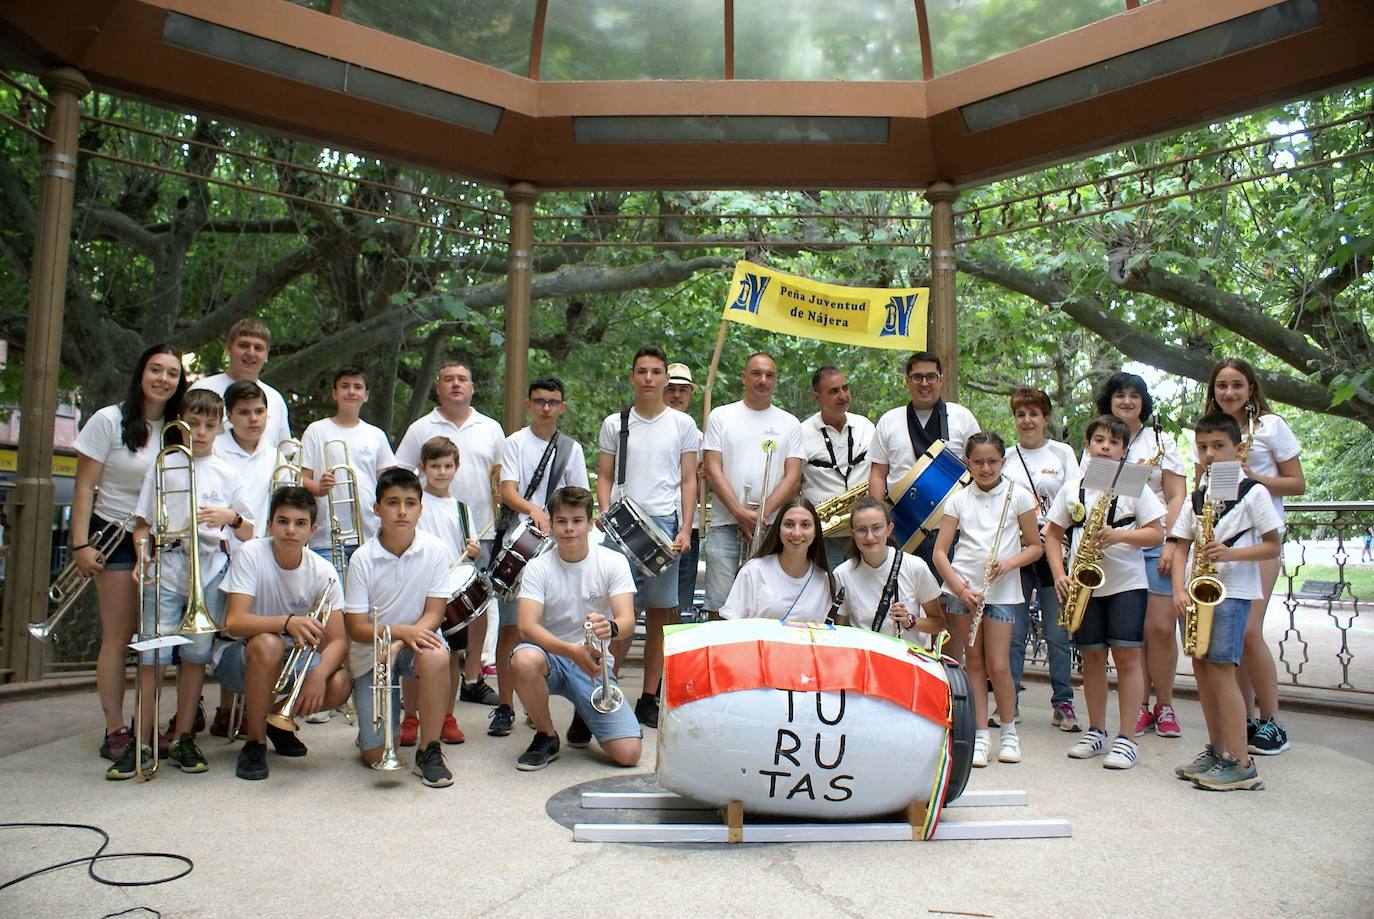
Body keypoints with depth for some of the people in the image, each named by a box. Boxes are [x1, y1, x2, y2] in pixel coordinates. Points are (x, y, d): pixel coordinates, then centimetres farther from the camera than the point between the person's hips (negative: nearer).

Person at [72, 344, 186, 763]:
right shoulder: (109, 420, -7)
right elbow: (84, 486, -7)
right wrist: (80, 544, -13)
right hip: (116, 536, -4)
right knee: (119, 636, -3)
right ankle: (115, 732, 5)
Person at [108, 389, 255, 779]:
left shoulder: (227, 475, 9)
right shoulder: (162, 466, 8)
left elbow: (249, 534, 9)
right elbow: (143, 524, 9)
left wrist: (231, 517, -12)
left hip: (210, 573, 1)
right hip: (166, 570, -1)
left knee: (195, 656, 6)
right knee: (152, 657, -4)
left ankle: (183, 739, 16)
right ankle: (142, 741, 5)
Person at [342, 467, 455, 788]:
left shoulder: (436, 551, -11)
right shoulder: (362, 559, -12)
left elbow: (434, 614, -11)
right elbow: (356, 628, -12)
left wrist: (400, 643, -28)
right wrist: (402, 630, -29)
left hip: (416, 638, 0)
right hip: (371, 652, 0)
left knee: (435, 656, -38)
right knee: (376, 756, -9)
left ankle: (428, 752, -19)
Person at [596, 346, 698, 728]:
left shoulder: (682, 424, 8)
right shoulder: (615, 423, 11)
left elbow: (688, 480, 7)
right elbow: (604, 477, 12)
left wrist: (686, 529, -4)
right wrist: (605, 513, -5)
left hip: (665, 525, 0)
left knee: (659, 614, 3)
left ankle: (648, 699, 12)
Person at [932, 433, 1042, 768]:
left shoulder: (1018, 496, 2)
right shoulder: (958, 500, 5)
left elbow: (1035, 546, 6)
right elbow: (940, 552, 2)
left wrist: (1008, 563, -13)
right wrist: (960, 588, -11)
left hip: (1001, 591, -2)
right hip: (962, 588, 2)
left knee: (997, 665, -3)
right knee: (972, 662, 5)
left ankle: (1009, 732, 18)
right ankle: (980, 736, 13)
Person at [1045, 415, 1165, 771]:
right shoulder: (1072, 488, 7)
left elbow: (1155, 534, -3)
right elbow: (1053, 534, 9)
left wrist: (1120, 535, -20)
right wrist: (1059, 575, -4)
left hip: (1126, 582, -3)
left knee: (1126, 657, -5)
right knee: (1092, 656, 10)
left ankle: (1126, 739, 2)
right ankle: (1096, 732, 22)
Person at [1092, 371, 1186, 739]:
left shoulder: (1161, 442, 10)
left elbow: (1176, 497, 4)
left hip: (1155, 545, -1)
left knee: (1161, 626, -5)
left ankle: (1165, 705, 10)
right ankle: (1140, 706, 10)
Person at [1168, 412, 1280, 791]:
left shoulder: (1253, 492, -2)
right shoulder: (1196, 498, 14)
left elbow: (1273, 547, -3)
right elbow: (1181, 547, 10)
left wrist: (1231, 553, -19)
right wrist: (1179, 590, -4)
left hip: (1233, 591, -6)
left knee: (1219, 669, -12)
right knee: (1201, 667, 8)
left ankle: (1241, 764, -7)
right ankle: (1216, 751, 20)